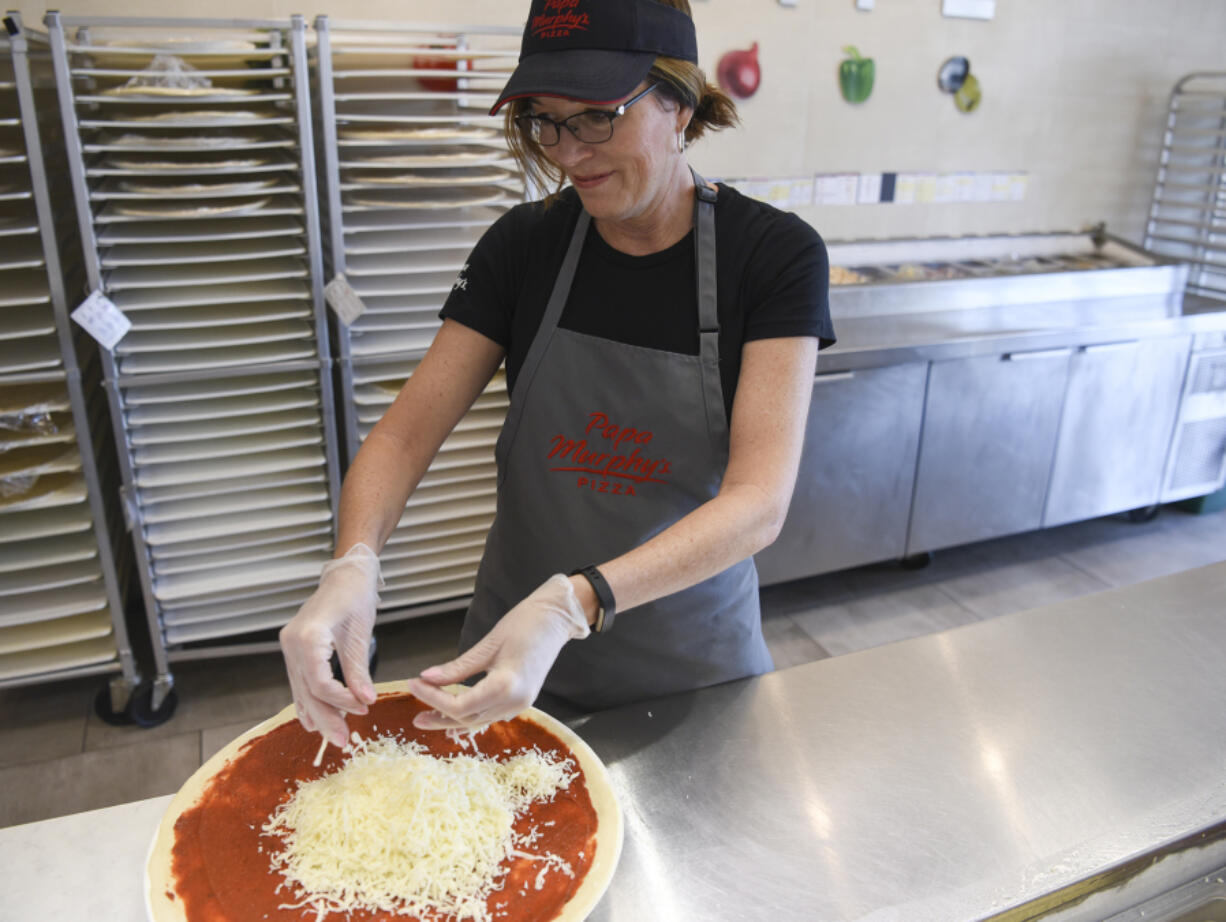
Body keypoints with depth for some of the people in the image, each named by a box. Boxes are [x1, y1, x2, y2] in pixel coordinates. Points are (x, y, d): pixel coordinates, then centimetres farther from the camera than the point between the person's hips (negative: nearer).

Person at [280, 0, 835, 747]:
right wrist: (353, 564, -29)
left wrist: (574, 602, -38)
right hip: (516, 646, 2)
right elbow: (406, 433, -9)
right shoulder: (526, 244, -7)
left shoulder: (775, 255, -16)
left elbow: (760, 503, -24)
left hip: (692, 665, -1)